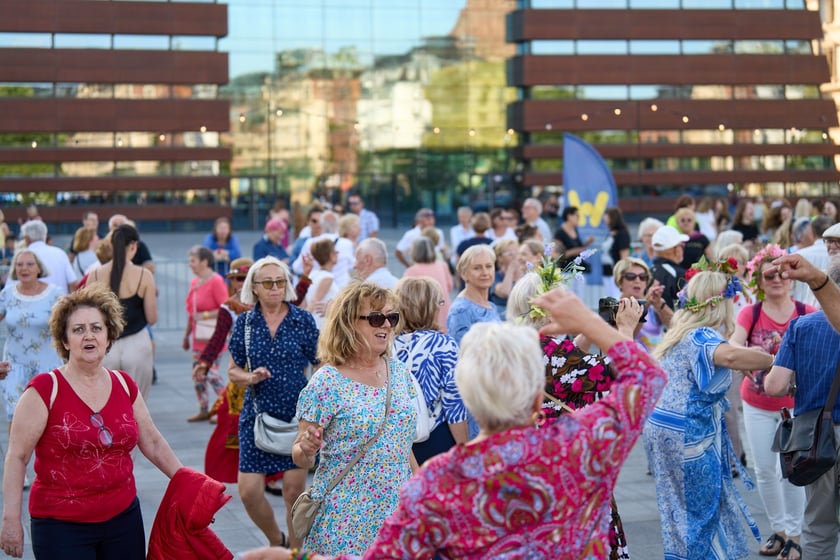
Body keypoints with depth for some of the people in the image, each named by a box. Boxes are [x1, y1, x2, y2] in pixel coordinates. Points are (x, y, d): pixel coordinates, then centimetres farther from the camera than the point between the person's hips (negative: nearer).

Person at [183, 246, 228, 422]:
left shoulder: (216, 281, -13)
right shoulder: (195, 282, 11)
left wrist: (205, 315, -19)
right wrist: (187, 335, 20)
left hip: (212, 337, -8)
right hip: (197, 337, 8)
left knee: (211, 373, -10)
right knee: (198, 374, 9)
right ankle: (203, 410, 17)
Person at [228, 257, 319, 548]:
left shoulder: (303, 320, -3)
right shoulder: (244, 322, 2)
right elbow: (233, 370, 8)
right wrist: (251, 377, -14)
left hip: (297, 415, -2)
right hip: (257, 414, 2)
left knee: (294, 491, 2)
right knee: (249, 492, -1)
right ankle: (276, 541, 27)